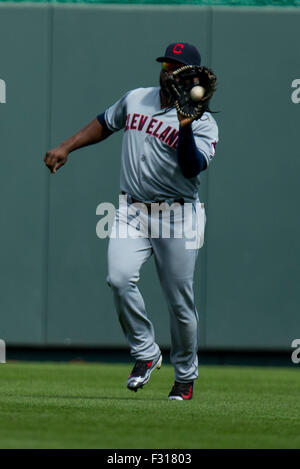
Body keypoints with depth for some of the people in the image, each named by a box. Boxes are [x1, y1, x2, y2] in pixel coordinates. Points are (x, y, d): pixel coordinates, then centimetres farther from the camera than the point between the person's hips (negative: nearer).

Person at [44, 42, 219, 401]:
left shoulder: (202, 122, -5)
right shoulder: (135, 100, 11)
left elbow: (193, 167, -20)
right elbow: (105, 123, 27)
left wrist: (185, 127, -32)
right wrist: (65, 148, 20)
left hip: (177, 217, -3)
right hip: (132, 212, 3)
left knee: (180, 300, -1)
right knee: (119, 277, -20)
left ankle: (185, 375, 18)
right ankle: (145, 353, -5)